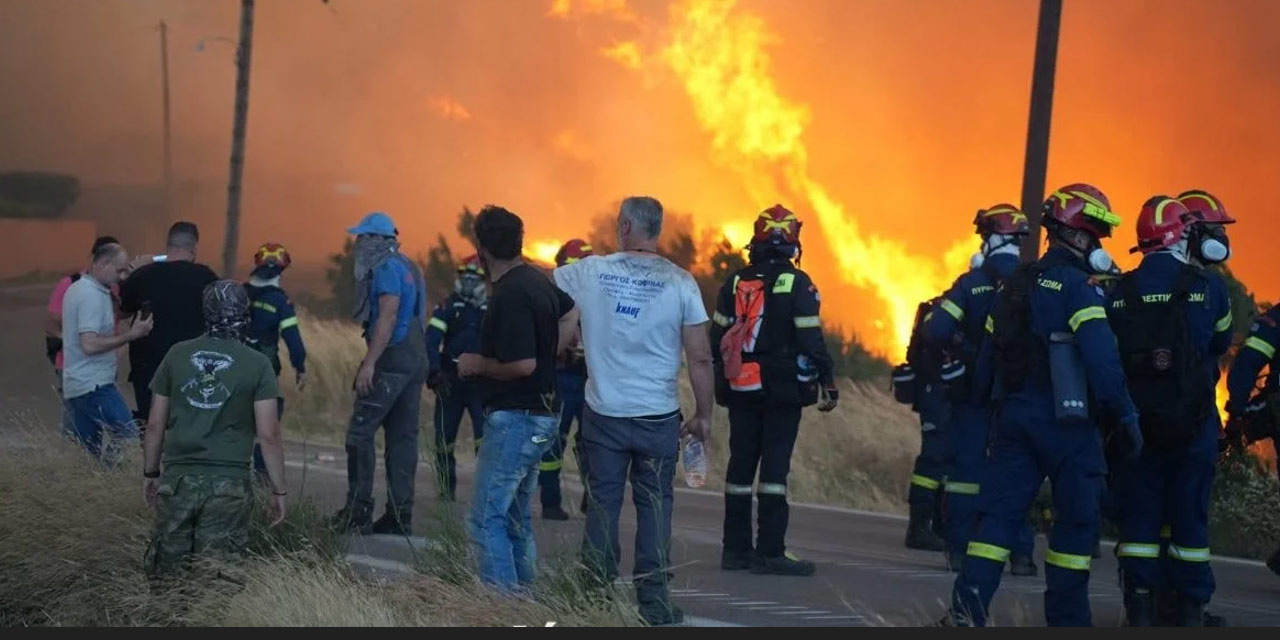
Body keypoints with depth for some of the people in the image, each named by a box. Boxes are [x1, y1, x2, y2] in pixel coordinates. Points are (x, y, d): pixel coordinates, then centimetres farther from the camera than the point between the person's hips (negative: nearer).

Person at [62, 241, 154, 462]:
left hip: (76, 386, 10)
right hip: (94, 386, -10)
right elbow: (90, 344, -23)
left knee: (88, 451, 10)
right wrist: (131, 334, -20)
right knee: (130, 439, -15)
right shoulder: (93, 296, -15)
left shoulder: (77, 289, 17)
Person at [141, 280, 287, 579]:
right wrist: (279, 491, 3)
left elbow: (156, 425, 8)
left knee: (165, 571, 8)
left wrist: (150, 474, 21)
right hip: (228, 485, -2)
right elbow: (268, 435, -5)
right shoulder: (257, 365, -3)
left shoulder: (177, 355, 4)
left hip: (177, 479, 2)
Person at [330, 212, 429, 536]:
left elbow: (388, 316, -19)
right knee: (402, 436, 7)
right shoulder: (408, 268, 20)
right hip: (416, 360, 10)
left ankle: (359, 510, -12)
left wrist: (369, 363, -24)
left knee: (360, 431, -8)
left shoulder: (388, 268, -9)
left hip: (393, 360, -10)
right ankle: (400, 515, 6)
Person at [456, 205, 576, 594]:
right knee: (516, 519, 17)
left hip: (515, 419, -10)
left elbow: (522, 364, -25)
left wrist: (477, 364, -10)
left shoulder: (510, 295, -20)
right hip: (540, 416, 10)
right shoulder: (538, 281, 9)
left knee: (487, 521, -8)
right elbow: (569, 317, 29)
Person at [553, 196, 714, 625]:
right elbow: (700, 358, -7)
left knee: (603, 505, 8)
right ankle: (653, 602, 6)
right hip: (658, 416, -1)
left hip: (603, 414, 1)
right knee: (654, 506, 6)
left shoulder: (591, 272, -4)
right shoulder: (680, 283, -6)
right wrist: (703, 415, 3)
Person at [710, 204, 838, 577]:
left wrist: (720, 383, 20)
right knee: (775, 466, -5)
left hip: (740, 390, 5)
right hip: (782, 391, -5)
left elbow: (716, 339, 10)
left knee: (740, 465, 9)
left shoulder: (735, 283, 7)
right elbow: (811, 340, -12)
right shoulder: (796, 285, -9)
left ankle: (736, 548, 13)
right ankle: (770, 551, -7)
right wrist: (828, 382, -5)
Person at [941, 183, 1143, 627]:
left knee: (1000, 511, 3)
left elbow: (987, 356, 16)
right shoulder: (1078, 288, -11)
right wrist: (1125, 420, -12)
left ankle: (968, 603, -10)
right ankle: (1067, 618, 8)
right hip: (1065, 420, -7)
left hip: (1014, 415, 7)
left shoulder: (1015, 285, 14)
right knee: (1076, 520, 4)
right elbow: (1103, 362, -18)